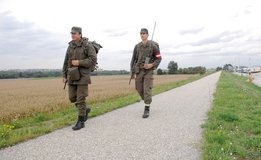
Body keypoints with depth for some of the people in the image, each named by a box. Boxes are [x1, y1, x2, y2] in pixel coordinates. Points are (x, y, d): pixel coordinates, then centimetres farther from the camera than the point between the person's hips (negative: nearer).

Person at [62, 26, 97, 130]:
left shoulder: (87, 45, -7)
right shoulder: (70, 46, 11)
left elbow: (93, 59, -15)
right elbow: (66, 62, 14)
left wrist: (79, 62, -19)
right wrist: (64, 75, 11)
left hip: (83, 76, -6)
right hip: (72, 75, 6)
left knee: (80, 99, -5)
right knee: (72, 98, 8)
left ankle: (81, 122, 6)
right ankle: (85, 110, 33)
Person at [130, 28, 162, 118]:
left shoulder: (153, 45, -3)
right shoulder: (137, 46, 7)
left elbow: (159, 58, 0)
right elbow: (134, 59, 11)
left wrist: (151, 65, -17)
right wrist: (133, 72, 6)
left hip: (149, 70, -4)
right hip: (139, 70, 4)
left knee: (147, 89, -11)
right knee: (139, 88, 7)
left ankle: (147, 110, -5)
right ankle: (147, 101, 34)